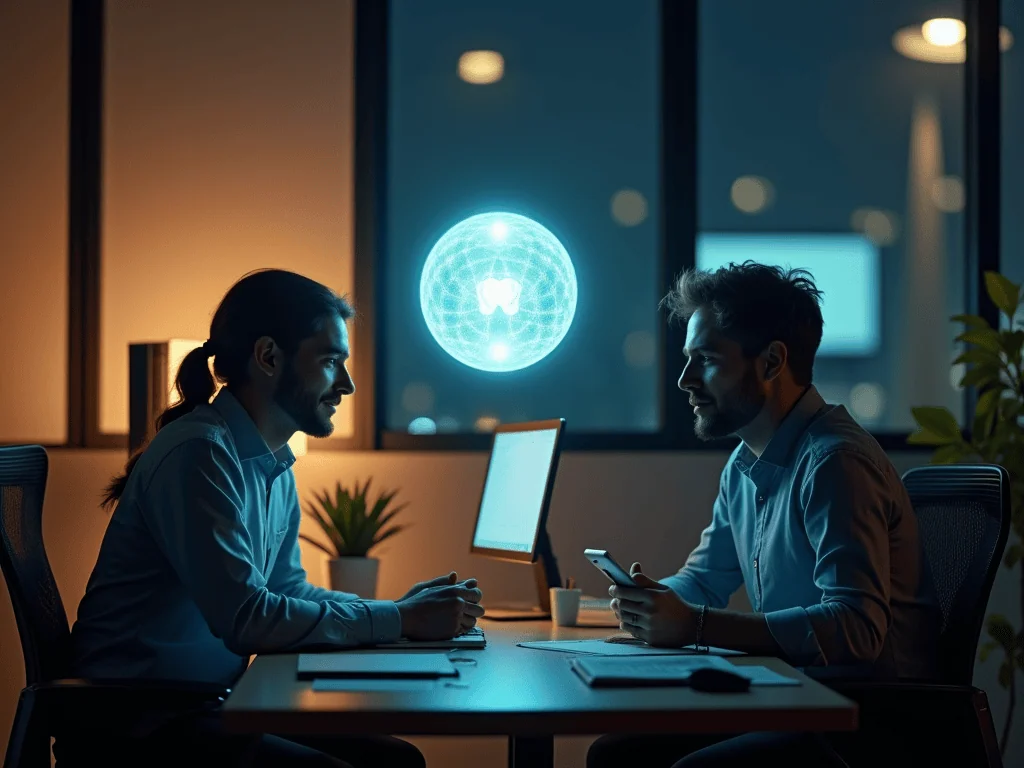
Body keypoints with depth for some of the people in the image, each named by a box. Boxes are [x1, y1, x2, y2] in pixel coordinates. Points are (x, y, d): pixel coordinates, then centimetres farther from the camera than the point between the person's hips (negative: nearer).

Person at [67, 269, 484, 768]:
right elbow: (246, 619, -24)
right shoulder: (200, 453, -19)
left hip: (208, 707, 9)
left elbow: (288, 591, 18)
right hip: (138, 724, -9)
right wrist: (399, 621, -18)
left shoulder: (274, 467, 11)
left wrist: (402, 609, 3)